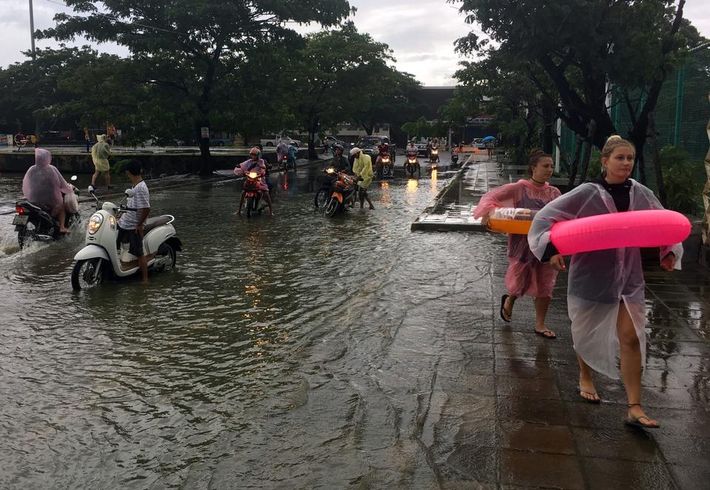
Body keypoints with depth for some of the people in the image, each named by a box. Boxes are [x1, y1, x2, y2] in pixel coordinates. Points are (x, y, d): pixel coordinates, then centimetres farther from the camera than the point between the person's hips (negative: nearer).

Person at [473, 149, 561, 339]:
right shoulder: (520, 188, -6)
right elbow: (492, 196, -10)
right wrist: (489, 210, -29)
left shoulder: (554, 193, 6)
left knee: (545, 284, 7)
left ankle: (540, 325, 22)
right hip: (523, 243, -4)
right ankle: (509, 301, 44)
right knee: (521, 282, 8)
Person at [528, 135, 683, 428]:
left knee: (631, 337, -3)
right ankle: (585, 377, 44)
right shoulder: (587, 194, -11)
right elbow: (545, 218, -11)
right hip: (591, 275, -2)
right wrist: (552, 249, -23)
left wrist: (670, 252, -2)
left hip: (628, 277, 3)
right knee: (586, 333, 15)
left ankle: (634, 408, 4)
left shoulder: (641, 195, -1)